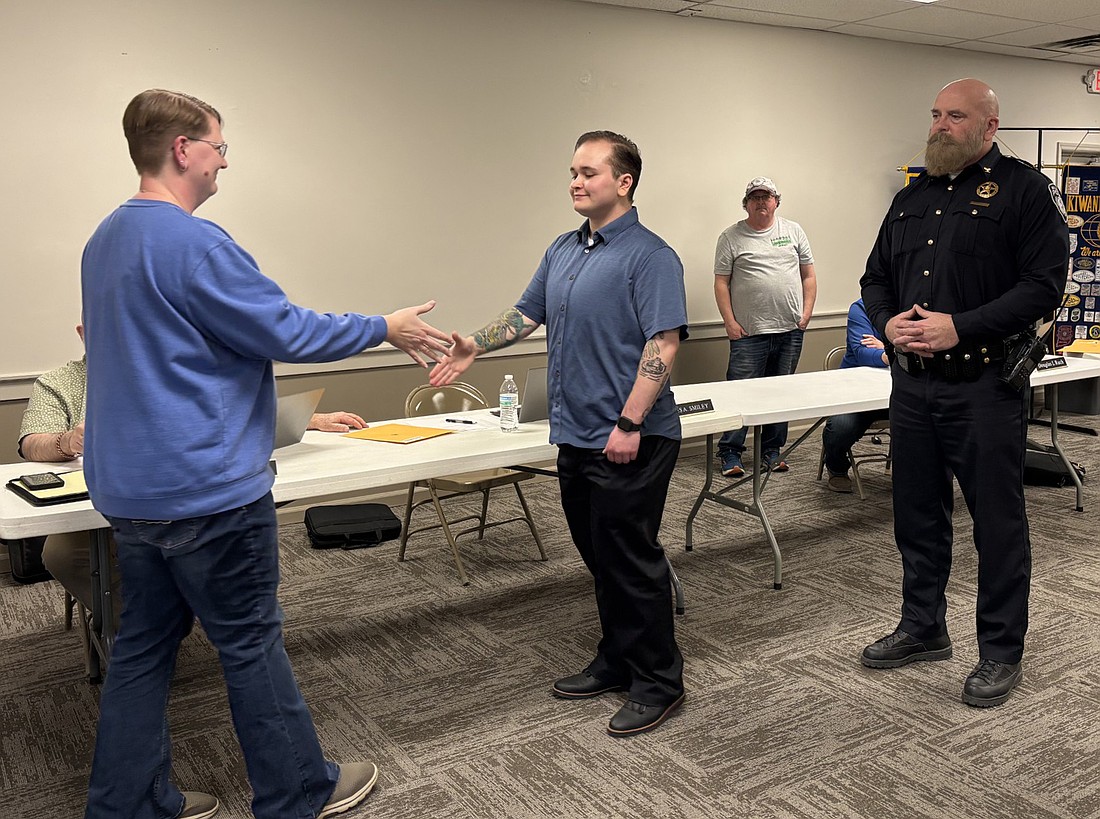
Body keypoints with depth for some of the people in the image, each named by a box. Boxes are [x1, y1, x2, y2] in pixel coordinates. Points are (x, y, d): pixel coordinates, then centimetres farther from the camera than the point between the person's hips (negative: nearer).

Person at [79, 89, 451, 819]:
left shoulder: (106, 240, 12)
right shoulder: (193, 243, -19)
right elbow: (285, 331, -16)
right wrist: (384, 329, -4)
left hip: (131, 485, 9)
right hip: (206, 486, -9)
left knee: (145, 644, 15)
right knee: (250, 643, 4)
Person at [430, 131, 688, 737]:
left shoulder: (649, 256, -12)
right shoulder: (563, 250, 13)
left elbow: (663, 344, -18)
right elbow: (528, 313, 21)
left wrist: (629, 424, -23)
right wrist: (474, 346, 7)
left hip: (628, 442, -8)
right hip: (576, 436, 8)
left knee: (632, 562, 0)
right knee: (600, 559, 16)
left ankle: (658, 681, 15)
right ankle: (617, 661, 31)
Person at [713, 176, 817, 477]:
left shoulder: (793, 231, 12)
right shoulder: (731, 237, 3)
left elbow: (808, 276, 14)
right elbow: (721, 283, 0)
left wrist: (806, 313, 3)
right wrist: (730, 322, -8)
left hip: (790, 331, 4)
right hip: (749, 332, -3)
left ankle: (772, 450, 21)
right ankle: (730, 452, 5)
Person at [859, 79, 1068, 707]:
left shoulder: (1025, 190, -4)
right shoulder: (913, 198, 15)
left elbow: (1044, 284, -14)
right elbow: (876, 277, 18)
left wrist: (960, 327, -21)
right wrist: (887, 322, -3)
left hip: (984, 386, -6)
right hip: (912, 384, 6)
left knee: (998, 521, 3)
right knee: (918, 514, 15)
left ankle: (1002, 651, 18)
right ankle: (923, 629, 32)